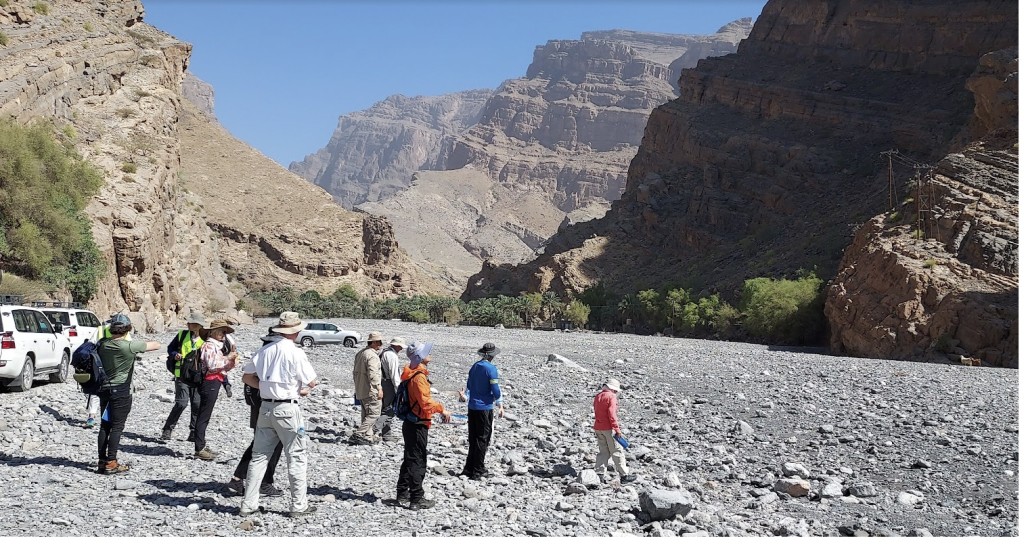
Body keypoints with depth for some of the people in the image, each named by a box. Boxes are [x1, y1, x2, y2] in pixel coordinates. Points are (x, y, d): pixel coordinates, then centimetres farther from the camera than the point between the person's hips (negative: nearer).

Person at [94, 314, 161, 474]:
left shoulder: (103, 345, 0)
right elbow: (157, 345, -9)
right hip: (121, 392, -6)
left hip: (104, 389, 6)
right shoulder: (130, 346, -17)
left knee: (104, 426, 11)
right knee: (117, 427, -1)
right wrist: (140, 345, 8)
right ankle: (111, 463, -2)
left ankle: (102, 461, 13)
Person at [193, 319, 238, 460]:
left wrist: (231, 362, 3)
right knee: (203, 416, -7)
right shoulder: (209, 345, -10)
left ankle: (202, 446, 19)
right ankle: (199, 449, -5)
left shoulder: (216, 346, 19)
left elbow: (221, 368, 19)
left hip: (214, 383, 10)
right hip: (210, 383, -10)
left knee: (205, 416, 13)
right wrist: (227, 358, -13)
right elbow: (212, 365, -20)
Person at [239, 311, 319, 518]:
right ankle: (299, 505, 10)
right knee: (296, 457, 5)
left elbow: (246, 377, 12)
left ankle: (248, 505, 15)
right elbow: (312, 382, -8)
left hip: (266, 407, 6)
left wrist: (266, 386, 12)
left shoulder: (264, 350, 4)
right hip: (287, 408, -5)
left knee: (259, 456, 12)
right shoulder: (295, 353, -12)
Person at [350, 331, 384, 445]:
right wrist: (379, 388, -18)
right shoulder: (372, 355, -17)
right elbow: (373, 374, -23)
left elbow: (355, 372, 21)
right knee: (374, 414, -6)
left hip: (360, 390, 10)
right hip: (370, 390, -10)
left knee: (366, 414, 16)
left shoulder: (360, 353, 15)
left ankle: (368, 436, 22)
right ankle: (358, 435, -11)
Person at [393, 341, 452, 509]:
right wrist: (442, 409, -13)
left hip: (410, 424, 10)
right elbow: (426, 403, -26)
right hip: (417, 426, -10)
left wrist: (439, 408, 14)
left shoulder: (412, 374, 12)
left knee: (410, 459, 18)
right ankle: (417, 499, 3)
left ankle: (402, 495, 26)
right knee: (418, 462, -3)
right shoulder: (419, 377, -20)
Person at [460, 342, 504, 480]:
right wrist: (500, 405, 1)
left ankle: (469, 468, 19)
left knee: (473, 438, 15)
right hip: (485, 408, -7)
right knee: (483, 440, 1)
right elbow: (495, 389, -14)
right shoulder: (491, 368, -14)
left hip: (472, 406, 7)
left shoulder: (475, 366, 8)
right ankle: (477, 471, 4)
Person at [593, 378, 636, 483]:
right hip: (608, 428, -7)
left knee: (603, 452, 14)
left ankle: (599, 473, 10)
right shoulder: (611, 397, -13)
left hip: (598, 428, 7)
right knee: (617, 451, 1)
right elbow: (612, 414, -20)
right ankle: (624, 475, 5)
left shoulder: (598, 396, 12)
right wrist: (617, 429, -17)